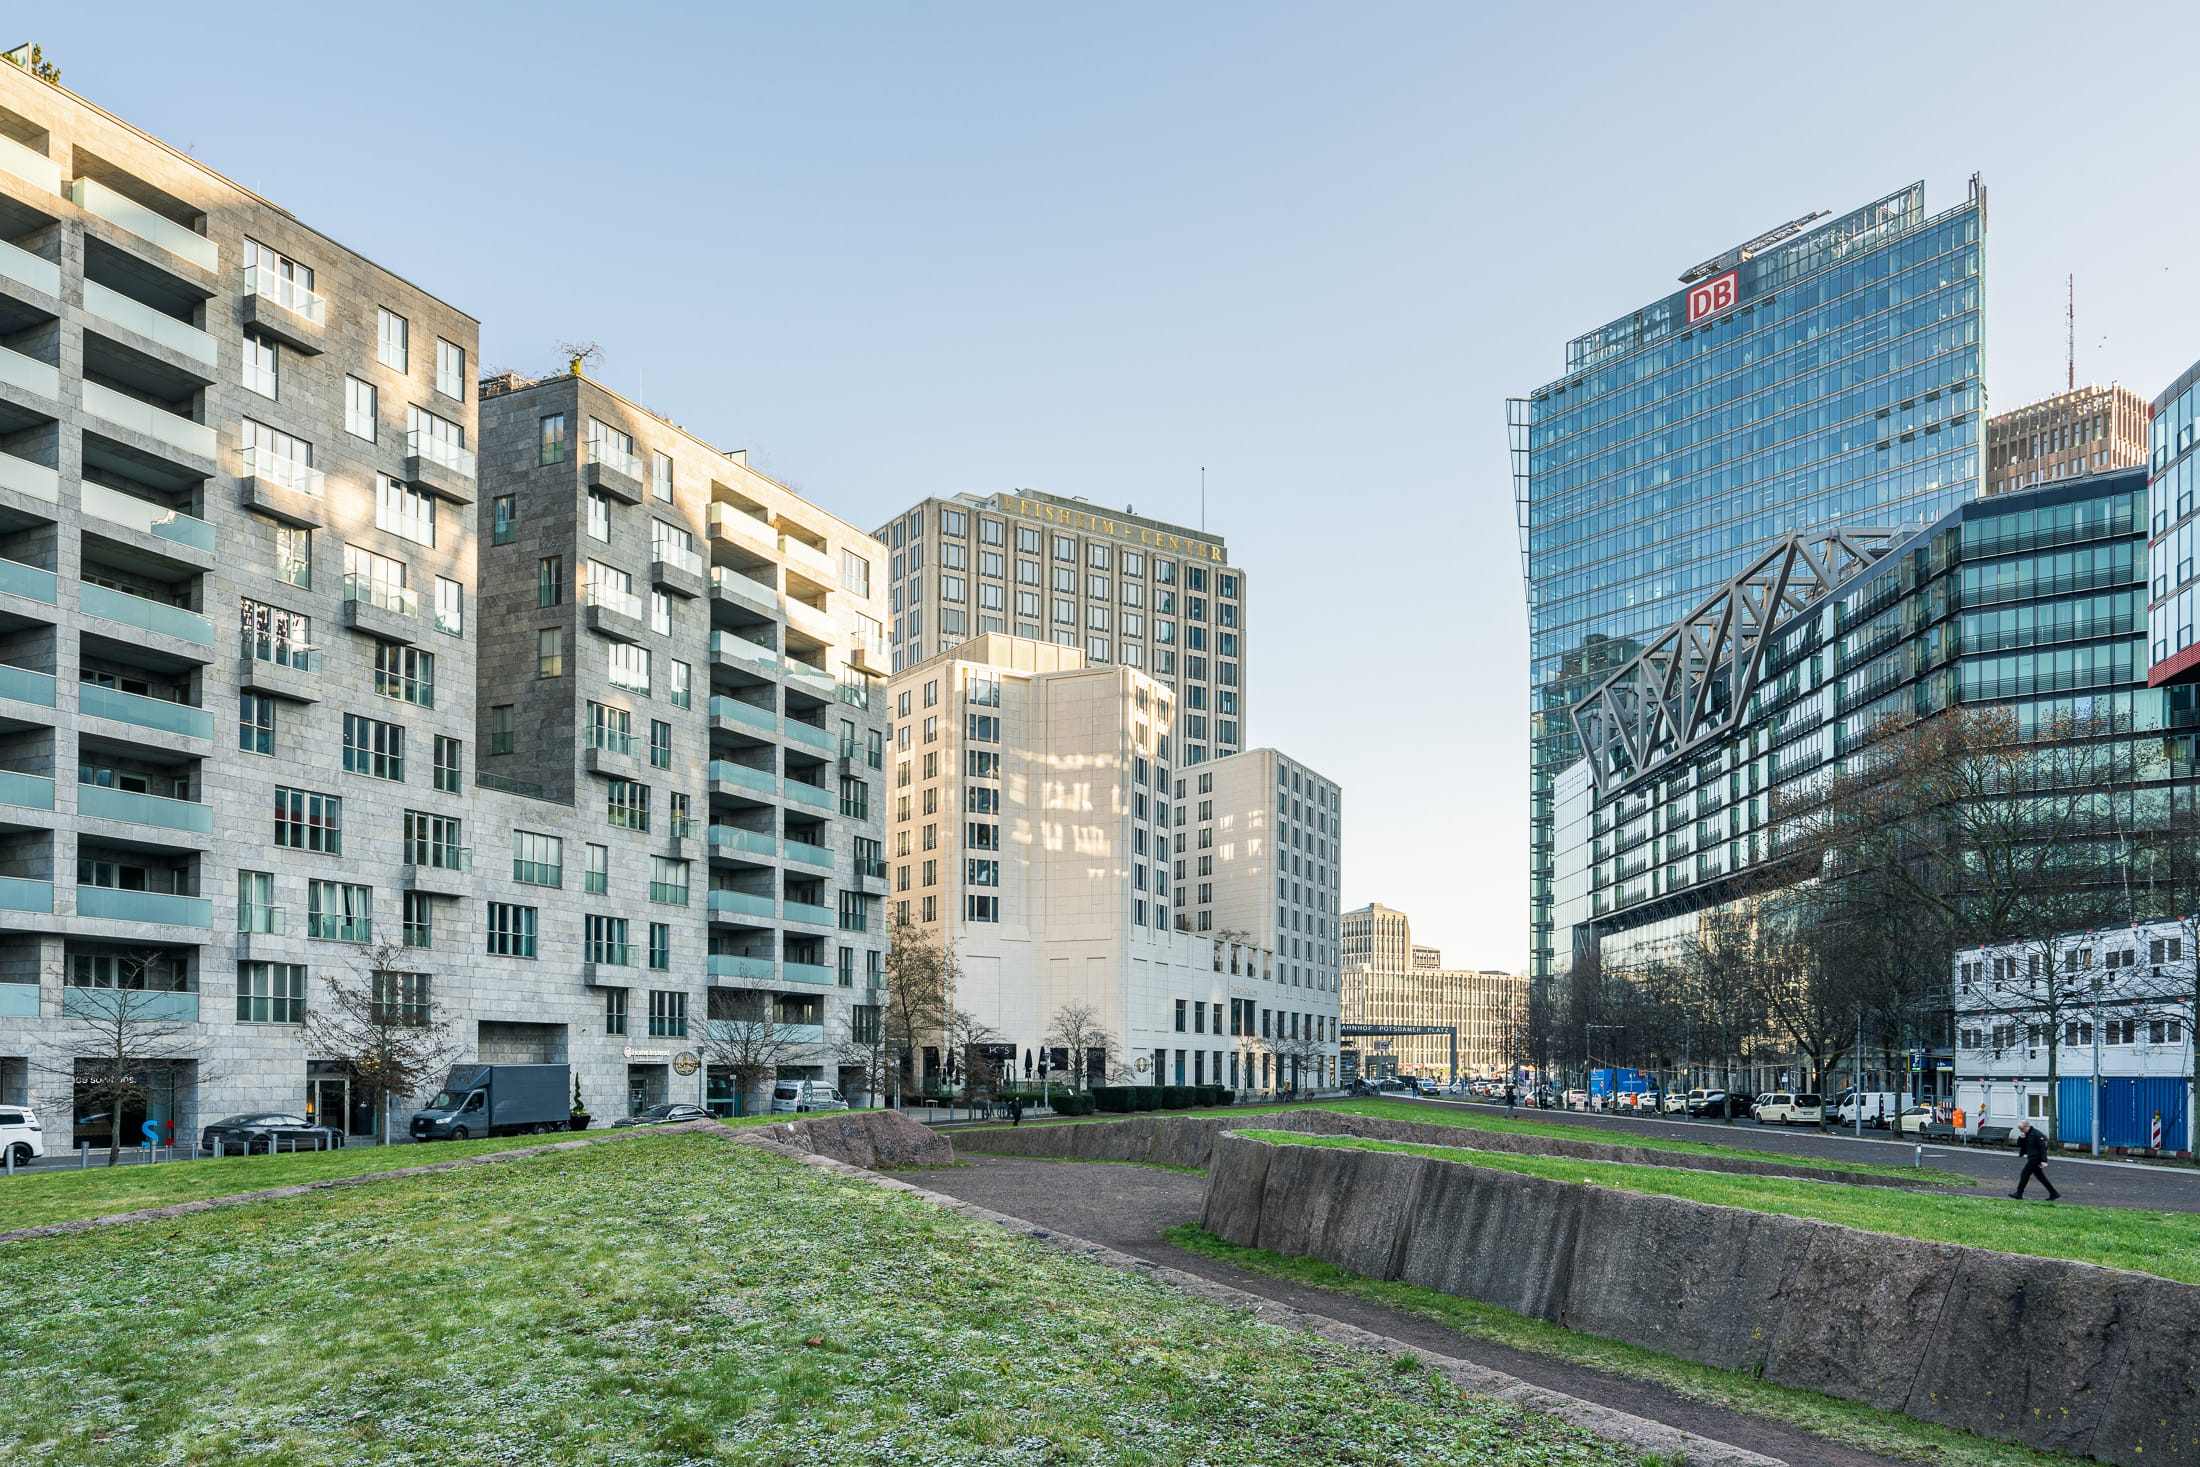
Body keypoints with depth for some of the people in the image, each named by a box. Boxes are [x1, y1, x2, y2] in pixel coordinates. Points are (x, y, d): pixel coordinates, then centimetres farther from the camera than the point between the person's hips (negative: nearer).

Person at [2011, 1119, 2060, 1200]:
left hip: (2035, 1158, -10)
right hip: (2032, 1158, 10)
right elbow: (2019, 1145, 12)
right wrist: (2020, 1138, -9)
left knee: (2024, 1174, -6)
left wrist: (2044, 1161, -25)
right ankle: (2053, 1193, 18)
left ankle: (2019, 1193, 1)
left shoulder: (2036, 1134, -17)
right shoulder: (2025, 1134, 11)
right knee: (2040, 1176, 14)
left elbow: (2043, 1148, -21)